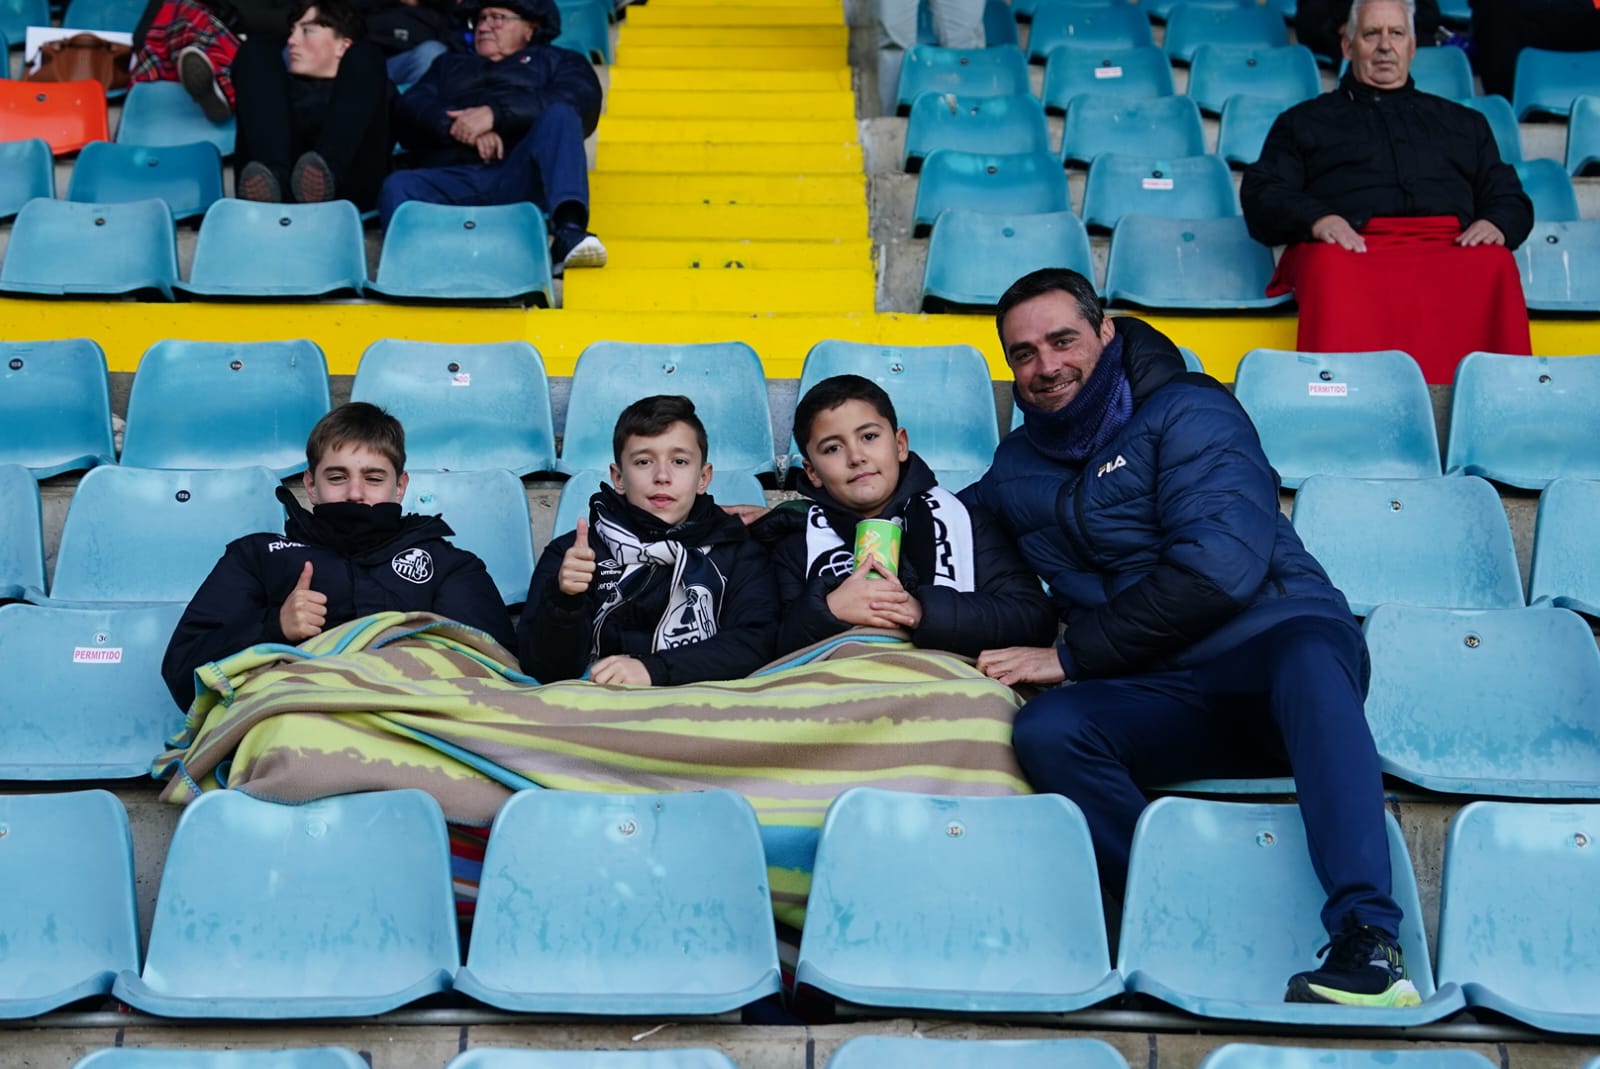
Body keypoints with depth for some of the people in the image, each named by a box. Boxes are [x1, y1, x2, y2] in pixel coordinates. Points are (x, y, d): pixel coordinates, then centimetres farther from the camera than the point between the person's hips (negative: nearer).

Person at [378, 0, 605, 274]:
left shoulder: (558, 61, 28)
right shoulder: (449, 65, 37)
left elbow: (580, 102, 3)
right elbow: (410, 110, 17)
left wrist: (495, 114, -9)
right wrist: (458, 128, -6)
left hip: (523, 178, -2)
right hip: (451, 178, 2)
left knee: (558, 117, -29)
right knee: (398, 187, -27)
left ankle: (569, 230, -48)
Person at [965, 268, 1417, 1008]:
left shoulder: (1185, 411, -2)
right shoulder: (1017, 469, 18)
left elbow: (1221, 565, -15)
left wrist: (1072, 655, -12)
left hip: (1280, 646, -4)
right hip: (1169, 700, 4)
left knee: (1306, 657, -40)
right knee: (1045, 730, -27)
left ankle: (1367, 941, -47)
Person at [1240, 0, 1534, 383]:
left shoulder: (1463, 121, 35)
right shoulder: (1305, 120, 28)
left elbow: (1508, 197, 28)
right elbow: (1261, 195, 14)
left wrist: (1497, 224, 1)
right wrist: (1315, 218, -9)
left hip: (1448, 249, 2)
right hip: (1352, 249, -2)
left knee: (1495, 267, -33)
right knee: (1332, 269, -39)